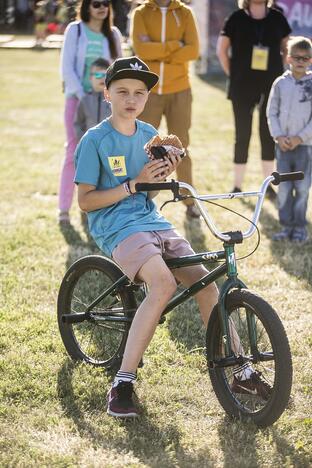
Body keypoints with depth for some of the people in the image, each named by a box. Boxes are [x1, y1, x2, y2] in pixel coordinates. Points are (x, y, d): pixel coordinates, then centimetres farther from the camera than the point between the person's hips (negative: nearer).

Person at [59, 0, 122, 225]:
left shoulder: (113, 34, 6)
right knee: (74, 151, -5)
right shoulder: (75, 30, 0)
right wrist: (82, 96, -12)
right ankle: (64, 208, -1)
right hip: (77, 97, -2)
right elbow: (67, 67, -4)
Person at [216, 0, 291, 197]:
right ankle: (237, 186, 12)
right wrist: (233, 74, -1)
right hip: (243, 88, -2)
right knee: (242, 136, 3)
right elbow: (222, 49, 4)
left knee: (269, 135, 8)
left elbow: (286, 48, 14)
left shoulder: (277, 18, 3)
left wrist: (278, 73, 5)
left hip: (271, 87, 2)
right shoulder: (237, 18, -3)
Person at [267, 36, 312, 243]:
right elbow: (271, 112, 7)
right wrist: (279, 136, -6)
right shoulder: (280, 83, 4)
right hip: (283, 144, 2)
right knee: (284, 187, 4)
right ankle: (286, 226, 12)